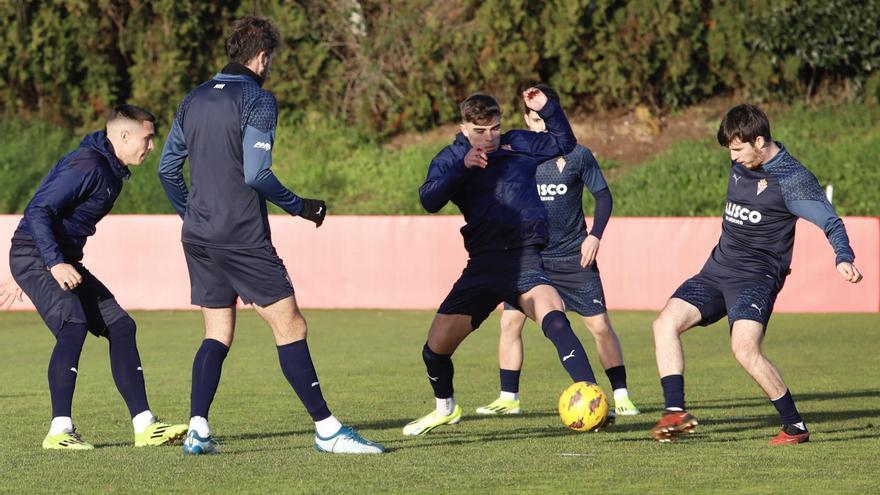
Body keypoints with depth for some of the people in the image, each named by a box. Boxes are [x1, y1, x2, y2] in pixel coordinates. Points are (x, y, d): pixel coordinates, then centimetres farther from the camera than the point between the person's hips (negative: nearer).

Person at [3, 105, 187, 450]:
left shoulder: (111, 172, 15)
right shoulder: (87, 166, -17)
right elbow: (38, 212, -24)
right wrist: (55, 264, -33)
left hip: (62, 261, 10)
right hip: (35, 256, -10)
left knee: (120, 326, 6)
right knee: (74, 325, -27)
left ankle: (144, 425, 7)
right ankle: (60, 430, -30)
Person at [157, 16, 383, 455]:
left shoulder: (193, 101, 12)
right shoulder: (257, 100, -9)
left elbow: (168, 167, 15)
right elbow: (257, 174, -17)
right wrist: (301, 207, -5)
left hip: (199, 235, 7)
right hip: (243, 237, -7)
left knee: (217, 335, 13)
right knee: (290, 327, -4)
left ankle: (197, 431, 3)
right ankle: (326, 430, -5)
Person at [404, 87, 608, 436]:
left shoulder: (518, 145, 11)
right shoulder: (450, 159, 6)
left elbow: (565, 143, 26)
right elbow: (429, 200, -12)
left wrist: (547, 109, 9)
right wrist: (462, 168, -26)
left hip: (525, 259, -2)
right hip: (484, 263, 2)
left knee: (553, 318, -32)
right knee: (436, 348, 4)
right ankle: (445, 409, 34)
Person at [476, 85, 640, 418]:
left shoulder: (577, 155, -4)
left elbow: (603, 196, 1)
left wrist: (595, 235, -10)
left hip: (573, 256, -2)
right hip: (528, 255, 2)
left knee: (599, 324, -5)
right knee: (510, 321, -7)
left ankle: (621, 396, 5)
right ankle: (508, 399, 3)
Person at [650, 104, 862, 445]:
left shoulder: (792, 178, -14)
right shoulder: (741, 164, 9)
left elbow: (830, 222, -21)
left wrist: (844, 258, -38)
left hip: (756, 276, -8)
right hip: (717, 271, 8)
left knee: (744, 347, -27)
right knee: (666, 323, -9)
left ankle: (795, 426, -14)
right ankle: (676, 412, -10)